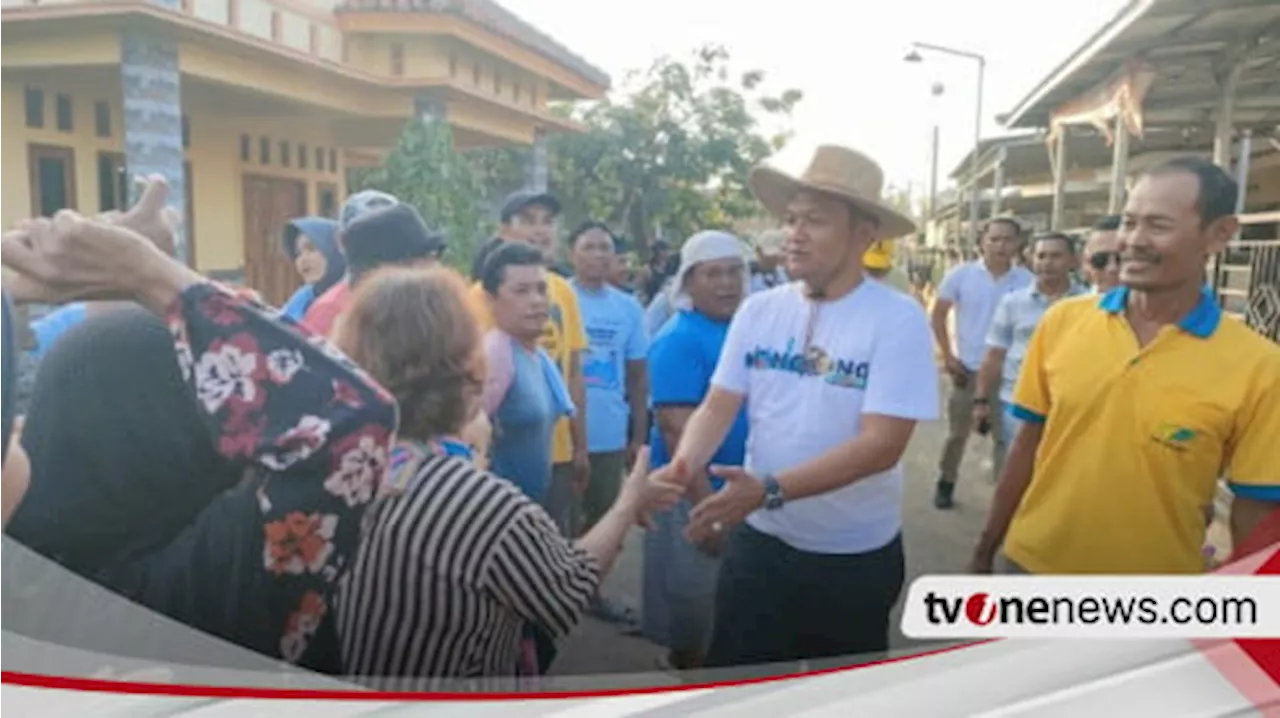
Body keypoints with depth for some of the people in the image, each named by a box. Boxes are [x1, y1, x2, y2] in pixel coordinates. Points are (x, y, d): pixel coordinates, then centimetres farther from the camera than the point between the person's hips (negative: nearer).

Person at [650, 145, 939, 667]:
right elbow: (717, 408, -4)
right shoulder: (758, 311, -3)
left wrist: (770, 489, -32)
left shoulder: (898, 319, -15)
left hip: (855, 556, -2)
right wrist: (682, 466, -26)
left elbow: (881, 444, -22)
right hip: (759, 542, 3)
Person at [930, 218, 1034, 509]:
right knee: (957, 432, 11)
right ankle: (946, 482, 27)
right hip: (967, 368, 0)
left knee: (1005, 435, 9)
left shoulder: (1027, 281, -4)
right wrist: (947, 356, -5)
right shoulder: (961, 274, -5)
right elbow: (938, 315, 0)